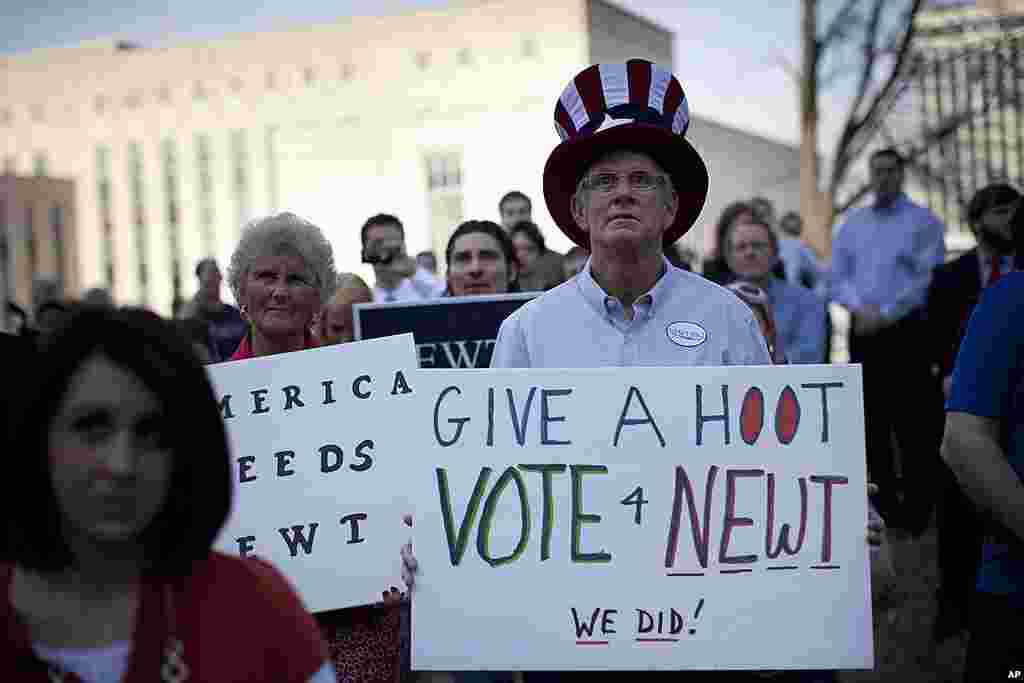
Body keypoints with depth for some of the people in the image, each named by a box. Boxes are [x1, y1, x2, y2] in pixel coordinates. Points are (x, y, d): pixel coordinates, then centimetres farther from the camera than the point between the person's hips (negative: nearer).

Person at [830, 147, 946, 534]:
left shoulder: (923, 221, 0)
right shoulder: (852, 223, 15)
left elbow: (927, 279, -10)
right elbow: (837, 275, 9)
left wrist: (884, 315, -14)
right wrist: (860, 309, -9)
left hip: (906, 333, -4)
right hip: (863, 333, 5)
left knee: (913, 423, -5)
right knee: (871, 419, 8)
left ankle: (917, 509, 3)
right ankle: (882, 504, 17)